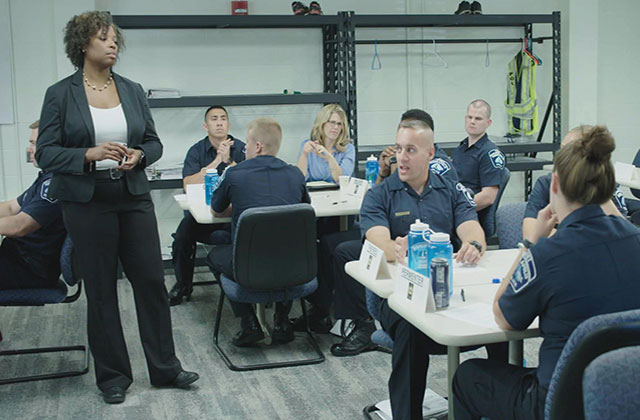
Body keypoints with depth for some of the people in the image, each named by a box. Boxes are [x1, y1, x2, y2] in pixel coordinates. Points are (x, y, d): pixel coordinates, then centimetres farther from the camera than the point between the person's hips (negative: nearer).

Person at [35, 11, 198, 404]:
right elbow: (46, 153, -6)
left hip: (134, 198, 3)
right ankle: (113, 375, 21)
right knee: (101, 290, 6)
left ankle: (165, 367, 17)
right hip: (88, 203, -3)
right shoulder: (60, 94, -3)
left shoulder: (133, 90, 7)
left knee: (152, 281, 3)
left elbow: (154, 143, 10)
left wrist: (138, 155, -12)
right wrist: (91, 154, -21)